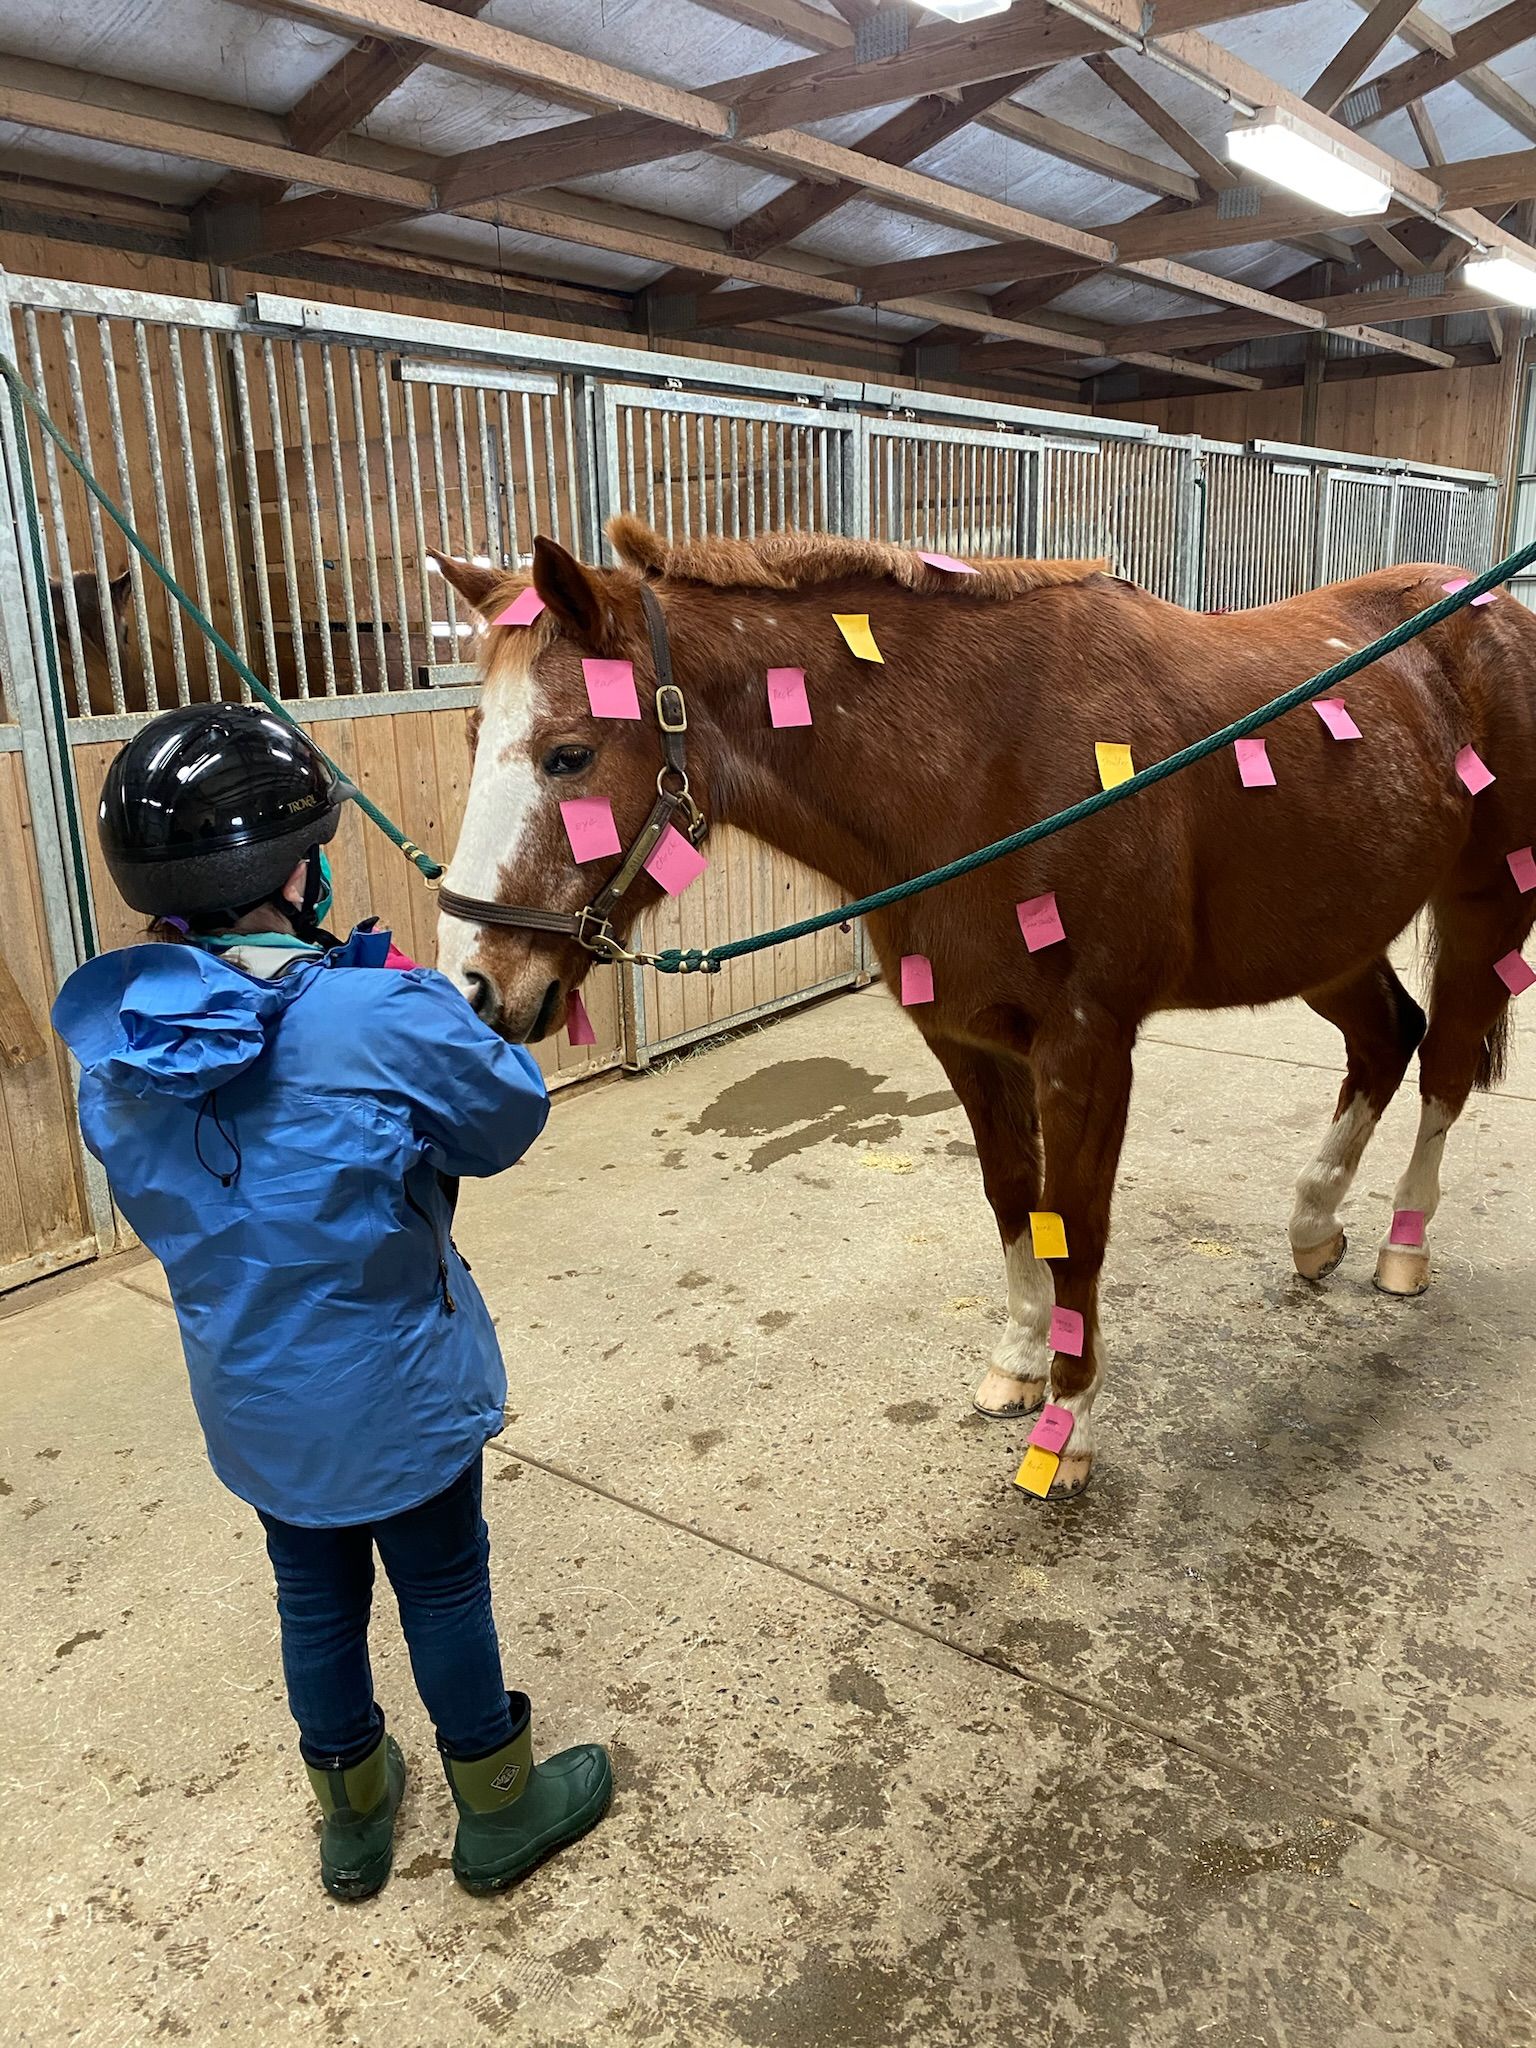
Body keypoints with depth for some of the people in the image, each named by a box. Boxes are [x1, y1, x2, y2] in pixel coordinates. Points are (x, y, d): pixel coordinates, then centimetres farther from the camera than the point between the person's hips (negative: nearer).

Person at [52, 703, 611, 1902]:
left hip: (249, 1395, 5)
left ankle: (354, 1814, 46)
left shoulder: (114, 1042, -10)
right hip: (395, 1386, -5)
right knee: (445, 1589, 16)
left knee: (315, 1590, 24)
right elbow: (513, 1118, -12)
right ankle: (500, 1811, 39)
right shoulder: (387, 1020, -28)